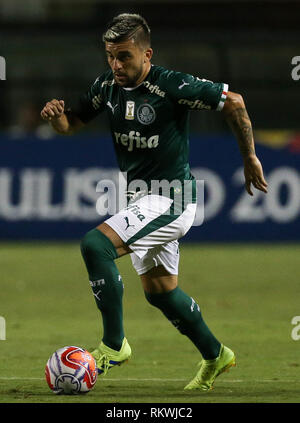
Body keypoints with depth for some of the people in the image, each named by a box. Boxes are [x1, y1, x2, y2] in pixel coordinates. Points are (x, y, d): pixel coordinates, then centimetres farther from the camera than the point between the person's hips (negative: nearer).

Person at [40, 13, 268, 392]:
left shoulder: (170, 86, -20)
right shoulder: (107, 85, 0)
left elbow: (232, 102, -12)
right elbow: (71, 123, 11)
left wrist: (249, 158, -5)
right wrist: (56, 115, -14)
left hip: (170, 202, -8)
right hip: (142, 202, 8)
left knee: (95, 245, -25)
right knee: (159, 290, 18)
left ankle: (113, 345, -17)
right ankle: (215, 356, 37)